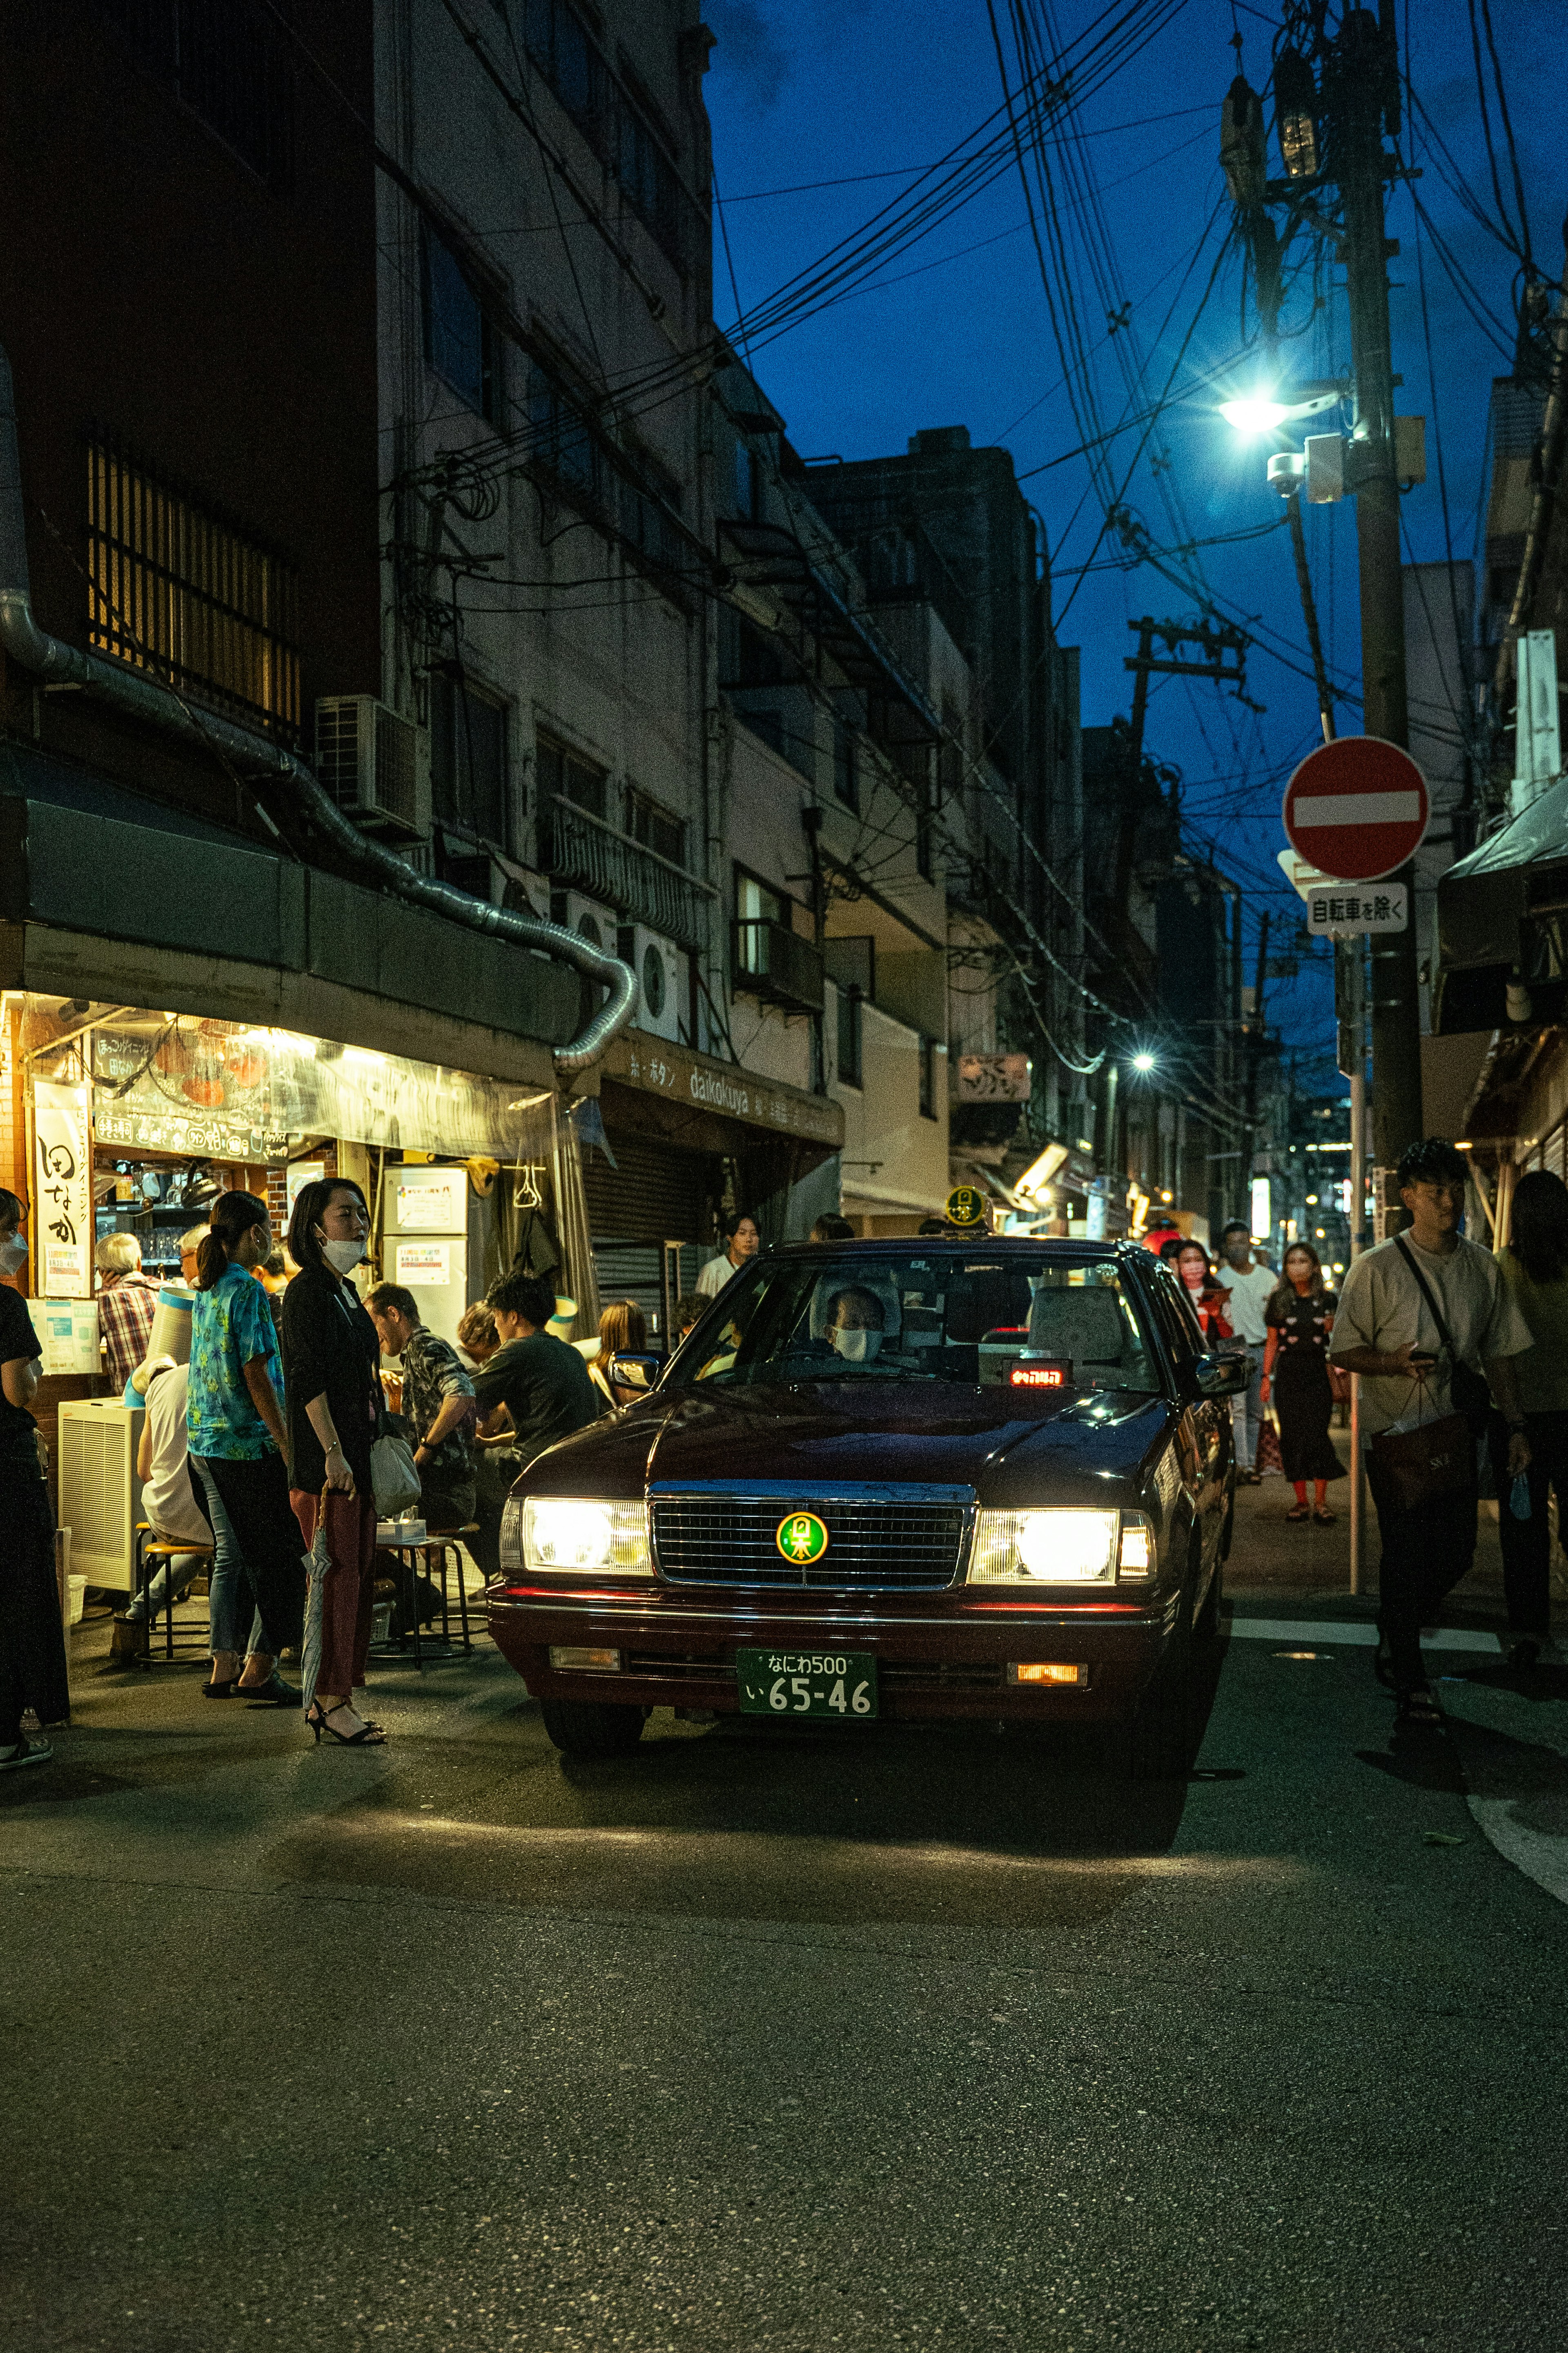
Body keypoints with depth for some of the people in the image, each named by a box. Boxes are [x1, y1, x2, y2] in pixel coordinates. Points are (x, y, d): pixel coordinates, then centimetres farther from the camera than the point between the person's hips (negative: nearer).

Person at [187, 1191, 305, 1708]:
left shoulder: (204, 1290, 12)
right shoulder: (247, 1290, -14)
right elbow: (256, 1375, -18)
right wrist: (287, 1446, -15)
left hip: (205, 1442, 9)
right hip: (248, 1443, -9)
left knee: (233, 1557, 14)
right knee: (281, 1558, 0)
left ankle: (224, 1666, 16)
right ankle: (259, 1668, 0)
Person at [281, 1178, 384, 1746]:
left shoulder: (346, 1292, 17)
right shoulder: (307, 1291, -11)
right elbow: (308, 1379, -17)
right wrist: (333, 1452, -21)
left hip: (357, 1455, 9)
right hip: (324, 1460, -9)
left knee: (359, 1576, 10)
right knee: (335, 1575, -7)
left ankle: (339, 1697, 17)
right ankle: (328, 1700, 0)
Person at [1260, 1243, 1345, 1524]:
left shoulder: (1327, 1300, 5)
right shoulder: (1279, 1300, 7)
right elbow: (1272, 1342, 11)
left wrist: (1333, 1327, -7)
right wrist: (1266, 1376, 6)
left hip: (1318, 1373, -1)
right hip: (1288, 1374, 2)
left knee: (1317, 1434, -10)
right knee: (1292, 1437, 1)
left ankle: (1321, 1502, -3)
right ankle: (1301, 1500, 10)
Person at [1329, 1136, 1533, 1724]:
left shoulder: (1483, 1267, 7)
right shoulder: (1375, 1268, -7)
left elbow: (1498, 1352, 13)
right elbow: (1342, 1351, -5)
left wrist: (1515, 1425, 8)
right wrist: (1394, 1361, -23)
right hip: (1394, 1433, -4)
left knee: (1456, 1553, 5)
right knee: (1406, 1554, -3)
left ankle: (1394, 1638, 30)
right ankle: (1410, 1682, 9)